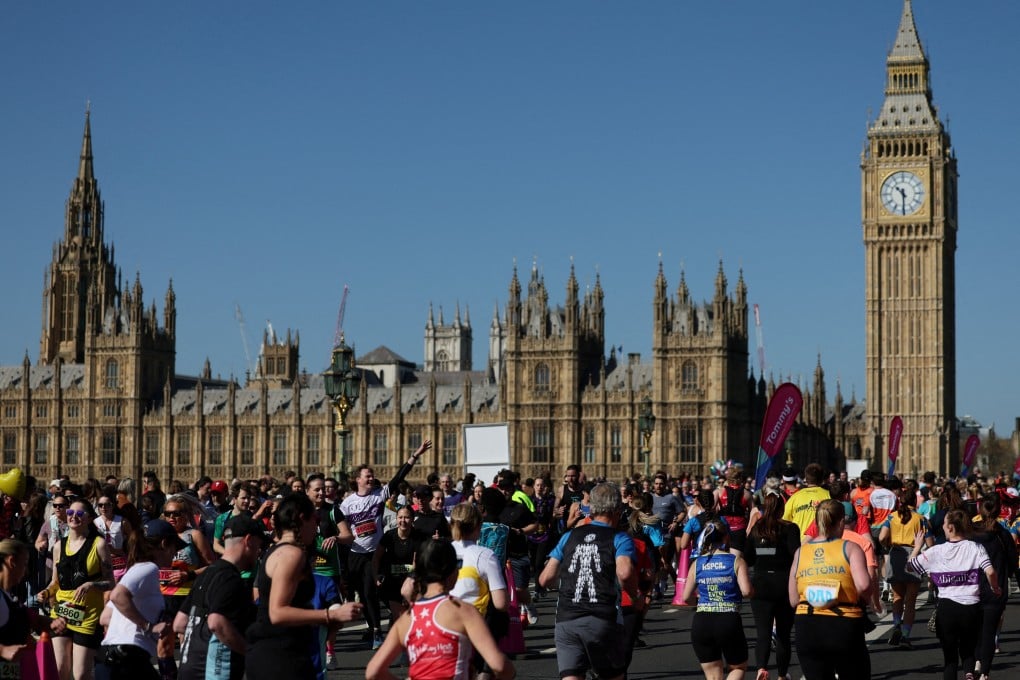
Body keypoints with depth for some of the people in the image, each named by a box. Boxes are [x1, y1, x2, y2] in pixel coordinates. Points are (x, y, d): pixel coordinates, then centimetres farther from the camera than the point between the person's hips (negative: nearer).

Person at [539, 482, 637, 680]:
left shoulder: (569, 536, 13)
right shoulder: (620, 539, 2)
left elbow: (545, 579, 10)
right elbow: (624, 572, -19)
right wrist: (635, 596, -1)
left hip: (566, 620, 3)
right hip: (603, 619, -2)